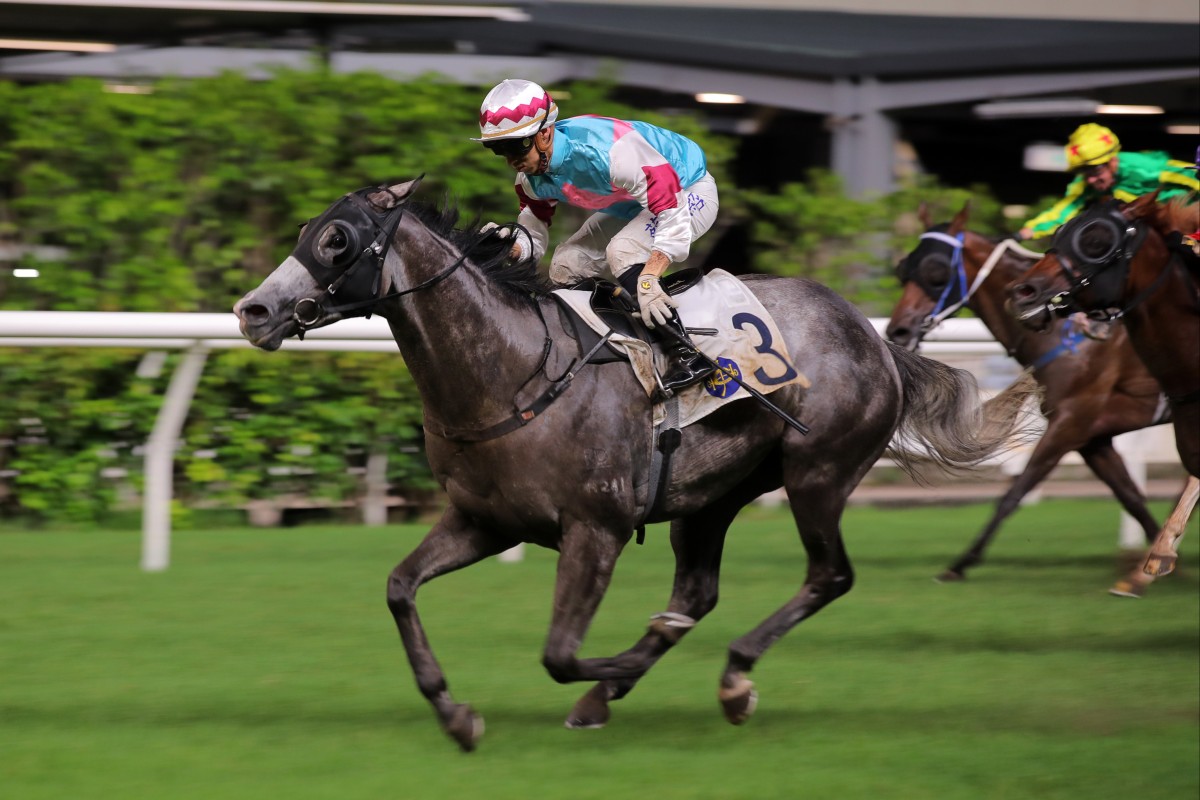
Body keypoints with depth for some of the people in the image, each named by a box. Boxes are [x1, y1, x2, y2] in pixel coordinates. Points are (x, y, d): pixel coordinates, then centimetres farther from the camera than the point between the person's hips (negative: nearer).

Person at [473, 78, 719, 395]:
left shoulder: (605, 151, -39)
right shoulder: (532, 177, -12)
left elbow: (672, 208, -40)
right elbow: (534, 234, -1)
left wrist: (648, 279, -49)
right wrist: (512, 244, -28)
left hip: (689, 192, -9)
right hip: (631, 205, 9)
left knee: (621, 251, -31)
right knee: (565, 265, -1)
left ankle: (685, 355, -31)